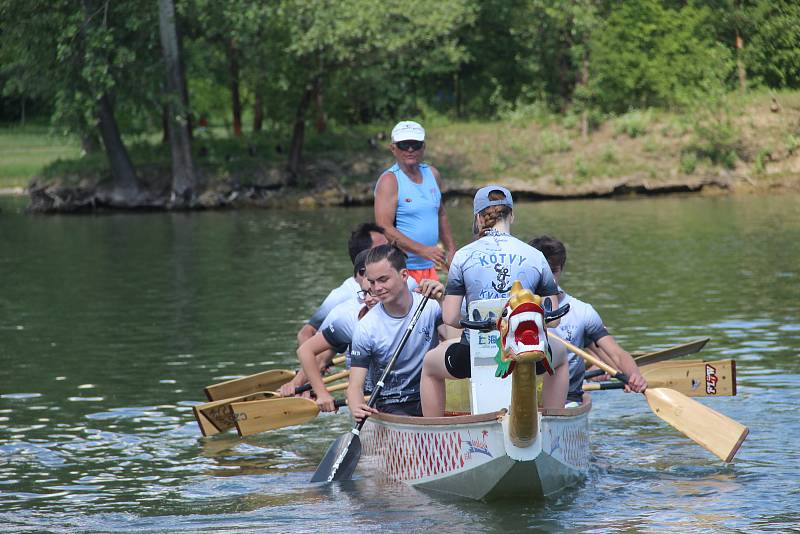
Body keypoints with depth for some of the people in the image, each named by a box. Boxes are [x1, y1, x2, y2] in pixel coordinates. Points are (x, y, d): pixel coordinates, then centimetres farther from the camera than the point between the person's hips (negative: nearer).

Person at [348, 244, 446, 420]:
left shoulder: (431, 306, -3)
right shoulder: (366, 328, -6)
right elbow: (355, 386, -8)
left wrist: (443, 300, -28)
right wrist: (357, 409, -30)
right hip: (391, 405, -3)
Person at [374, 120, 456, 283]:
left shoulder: (432, 174, 13)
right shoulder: (389, 180, -9)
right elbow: (384, 228, -18)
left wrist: (451, 250, 17)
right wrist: (422, 250, -22)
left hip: (428, 268, 7)